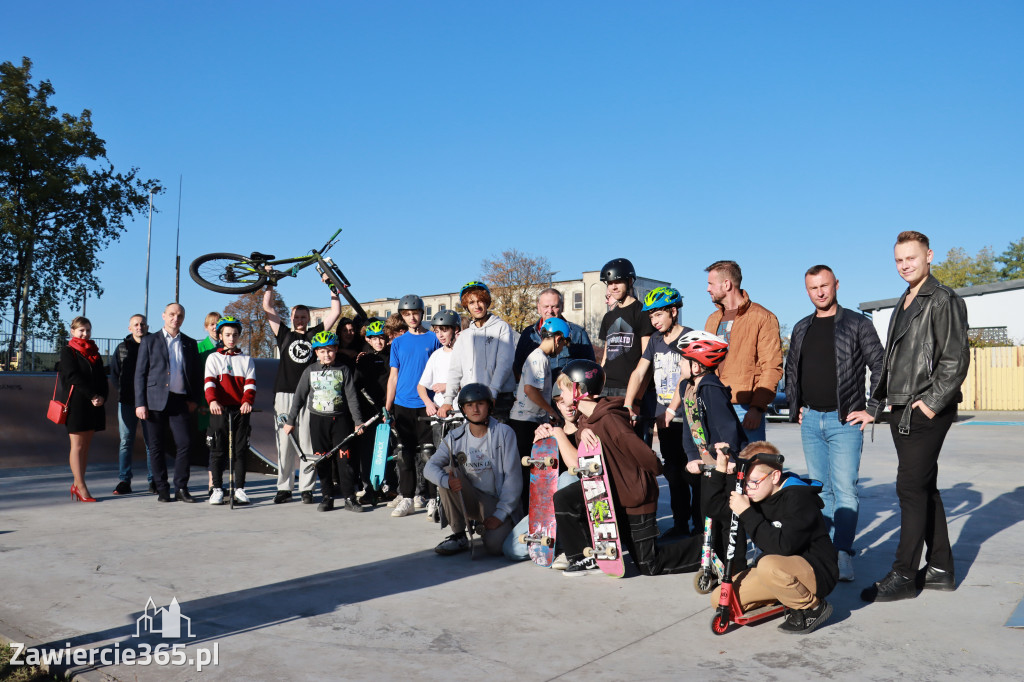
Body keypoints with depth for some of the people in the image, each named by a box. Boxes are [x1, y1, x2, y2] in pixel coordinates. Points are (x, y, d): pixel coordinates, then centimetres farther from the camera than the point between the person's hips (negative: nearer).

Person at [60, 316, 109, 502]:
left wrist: (102, 397, -5)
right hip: (76, 403, -5)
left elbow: (102, 377, 11)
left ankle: (77, 485, 12)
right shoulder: (68, 351, 0)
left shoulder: (94, 352, 16)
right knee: (77, 445, -4)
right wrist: (92, 396, -17)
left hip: (94, 404, 5)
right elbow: (73, 376, -11)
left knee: (85, 445, 7)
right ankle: (81, 488, -4)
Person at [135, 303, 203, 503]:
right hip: (155, 402, -1)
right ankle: (162, 489, 12)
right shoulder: (149, 341, 8)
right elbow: (140, 374, 4)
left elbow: (197, 374, 16)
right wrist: (140, 403, -4)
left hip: (180, 402, 1)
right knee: (157, 447, 2)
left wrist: (195, 399, 3)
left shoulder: (190, 343, 14)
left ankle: (181, 488, 4)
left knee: (185, 443, -6)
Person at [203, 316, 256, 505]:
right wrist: (212, 400, -24)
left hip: (240, 410, 1)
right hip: (219, 409, -1)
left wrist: (247, 401, -18)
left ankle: (239, 488, 8)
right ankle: (217, 488, 8)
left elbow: (250, 383, 2)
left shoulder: (246, 360, 13)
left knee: (240, 450, 3)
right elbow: (209, 382, -5)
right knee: (218, 449, 1)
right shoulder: (213, 358, 9)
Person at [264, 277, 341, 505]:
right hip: (284, 394, 1)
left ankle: (306, 488, 6)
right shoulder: (284, 335, 13)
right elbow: (268, 308, 10)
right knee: (284, 441, 2)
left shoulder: (315, 334, 13)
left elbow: (336, 312, 11)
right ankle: (284, 487, 10)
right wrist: (270, 283, 9)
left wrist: (331, 287, 9)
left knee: (308, 443, -1)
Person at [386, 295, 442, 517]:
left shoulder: (433, 339, 4)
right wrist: (387, 407, 5)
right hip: (402, 405, 2)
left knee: (425, 453, 3)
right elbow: (393, 376, 10)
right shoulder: (398, 342, 10)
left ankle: (420, 494, 15)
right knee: (404, 453, 1)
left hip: (426, 405, -1)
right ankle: (406, 497, 4)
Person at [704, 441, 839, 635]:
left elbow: (782, 547, -32)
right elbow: (714, 506, 7)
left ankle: (813, 607, -10)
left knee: (769, 565, -39)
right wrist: (720, 470, -4)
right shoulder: (756, 495, 1)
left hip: (817, 572, -8)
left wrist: (747, 513, -29)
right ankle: (790, 596, 10)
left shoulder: (799, 498, -21)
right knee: (720, 599, -4)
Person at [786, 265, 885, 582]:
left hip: (844, 421, -5)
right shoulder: (801, 328, 13)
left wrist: (872, 410, -8)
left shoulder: (857, 324, -2)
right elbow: (791, 371, 23)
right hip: (810, 421, 5)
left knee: (845, 490, -10)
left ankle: (843, 554, -6)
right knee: (820, 490, 11)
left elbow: (881, 368, -4)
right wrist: (795, 408, 15)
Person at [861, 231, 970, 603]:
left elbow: (956, 358, -14)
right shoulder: (904, 304, 18)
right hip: (901, 411, 9)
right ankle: (940, 569, 23)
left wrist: (932, 402, -17)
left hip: (927, 412, -9)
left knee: (912, 488, -8)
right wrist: (881, 400, 14)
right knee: (924, 488, 13)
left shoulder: (944, 300, -8)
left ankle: (903, 575, -1)